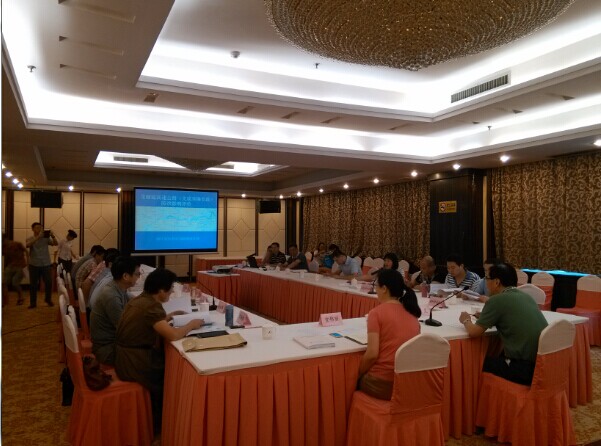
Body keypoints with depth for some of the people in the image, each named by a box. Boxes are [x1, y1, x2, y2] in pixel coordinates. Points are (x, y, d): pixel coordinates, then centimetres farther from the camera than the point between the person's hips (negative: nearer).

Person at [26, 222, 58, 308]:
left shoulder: (46, 238, 5)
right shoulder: (30, 239, 4)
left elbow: (55, 244, -7)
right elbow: (27, 245, -18)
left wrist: (53, 236, -25)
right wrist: (38, 237, -29)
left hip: (45, 264, 0)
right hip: (34, 264, 0)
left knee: (48, 282, 1)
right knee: (33, 284, 4)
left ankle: (48, 299, 22)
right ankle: (33, 303, 14)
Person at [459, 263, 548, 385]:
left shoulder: (497, 300, -12)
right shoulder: (525, 296, 10)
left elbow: (474, 332, -11)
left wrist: (466, 321, 10)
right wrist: (485, 317, 20)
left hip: (525, 368, -7)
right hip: (544, 364, 7)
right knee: (497, 358, 27)